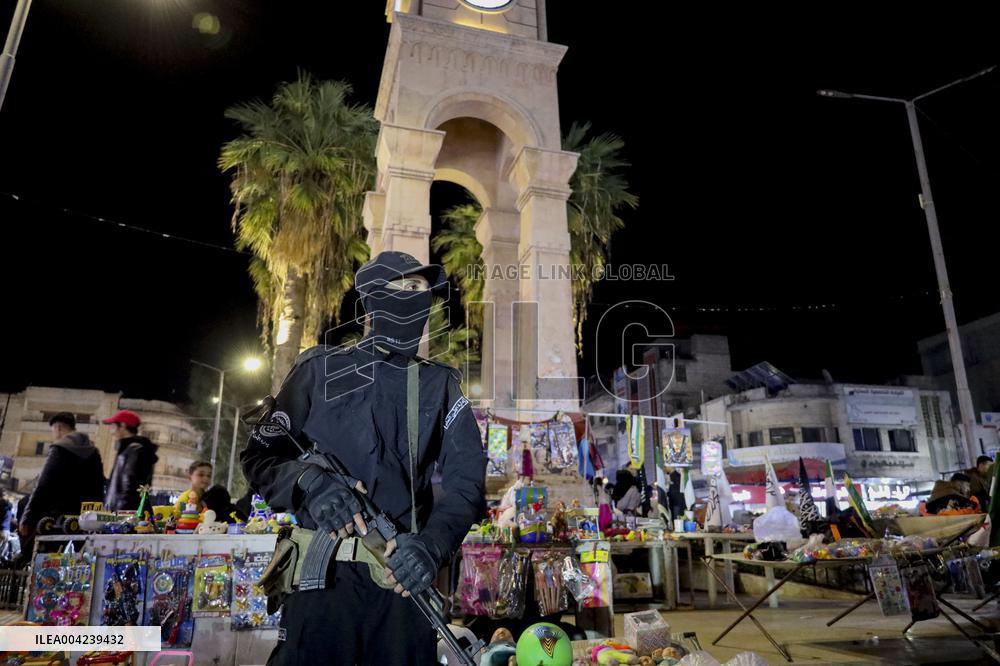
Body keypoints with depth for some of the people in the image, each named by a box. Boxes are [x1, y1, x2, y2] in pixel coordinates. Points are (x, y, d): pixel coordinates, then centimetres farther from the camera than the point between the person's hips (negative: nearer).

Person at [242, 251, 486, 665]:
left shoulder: (440, 385, 9)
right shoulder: (322, 370, 4)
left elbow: (466, 479, 0)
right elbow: (260, 455, 5)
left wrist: (432, 543, -19)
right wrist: (308, 483, -16)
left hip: (405, 572, 2)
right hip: (325, 571, -1)